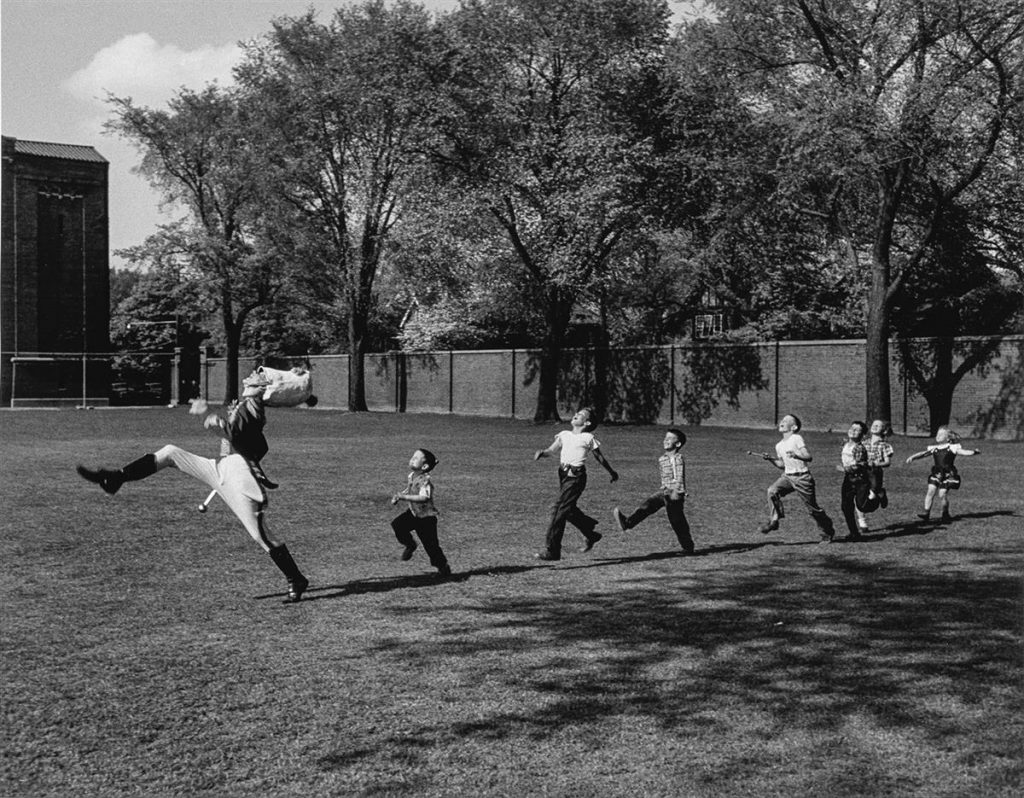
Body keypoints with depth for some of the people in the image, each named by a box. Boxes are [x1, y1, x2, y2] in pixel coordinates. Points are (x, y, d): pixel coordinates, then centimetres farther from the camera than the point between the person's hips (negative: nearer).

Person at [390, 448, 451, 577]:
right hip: (413, 513, 7)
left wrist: (405, 497, -41)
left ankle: (443, 567, 19)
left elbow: (424, 497, -39)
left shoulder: (425, 480, -26)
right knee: (397, 525, -12)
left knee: (430, 544, -2)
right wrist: (398, 497, 2)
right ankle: (410, 545, 14)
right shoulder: (411, 476, 0)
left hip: (426, 517, -7)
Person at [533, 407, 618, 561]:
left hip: (576, 477, -6)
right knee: (569, 510, 11)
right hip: (563, 475, 6)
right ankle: (591, 534, 35)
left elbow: (599, 457, 11)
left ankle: (552, 550, -10)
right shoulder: (564, 434, 15)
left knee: (559, 509, -11)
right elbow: (551, 451, 9)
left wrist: (612, 472, 21)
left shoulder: (588, 438, 2)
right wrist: (541, 452, -12)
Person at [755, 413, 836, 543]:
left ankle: (827, 532, 21)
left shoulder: (797, 438, -9)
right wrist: (770, 459, 6)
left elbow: (809, 457, -17)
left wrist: (796, 455, -35)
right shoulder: (779, 446, 12)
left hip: (802, 477, -6)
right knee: (772, 491, -22)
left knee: (812, 508, 2)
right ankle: (774, 520, -13)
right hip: (787, 476, 6)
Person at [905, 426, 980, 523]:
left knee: (942, 494, -8)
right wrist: (912, 457, -9)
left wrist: (974, 452, -25)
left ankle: (945, 514, 14)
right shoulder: (934, 449, 11)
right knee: (931, 491, -10)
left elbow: (965, 452, -7)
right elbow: (923, 453, 6)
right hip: (936, 474, 4)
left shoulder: (952, 448, 1)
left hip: (948, 475, -4)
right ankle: (926, 513, -5)